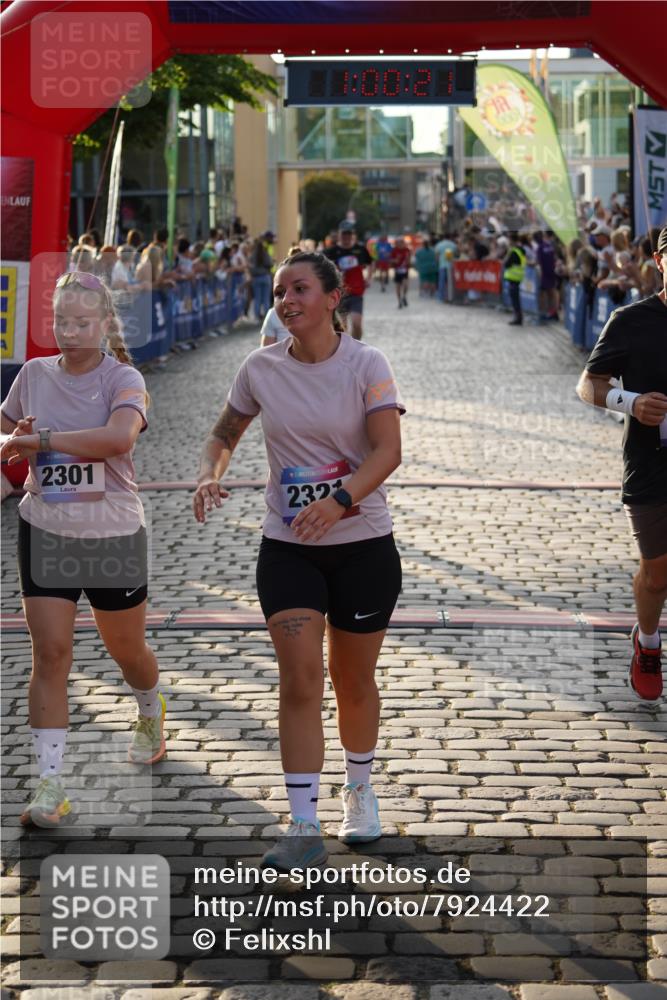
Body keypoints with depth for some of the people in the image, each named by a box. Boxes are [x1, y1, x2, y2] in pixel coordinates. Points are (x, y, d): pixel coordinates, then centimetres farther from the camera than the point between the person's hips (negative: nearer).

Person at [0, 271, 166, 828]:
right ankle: (50, 786, -5)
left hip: (115, 535, -2)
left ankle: (152, 719, 49)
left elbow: (120, 435, -33)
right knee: (50, 653, -7)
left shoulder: (123, 378, -11)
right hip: (46, 533, 2)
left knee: (126, 649, 15)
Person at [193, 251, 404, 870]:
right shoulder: (261, 368, 0)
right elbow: (225, 433, 14)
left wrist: (338, 501, -34)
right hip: (287, 548, 2)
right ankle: (304, 829, -6)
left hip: (363, 545, -1)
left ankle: (359, 791, 36)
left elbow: (388, 451, -18)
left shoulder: (365, 365, -9)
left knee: (353, 681, 10)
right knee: (299, 678, -9)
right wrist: (209, 474, -9)